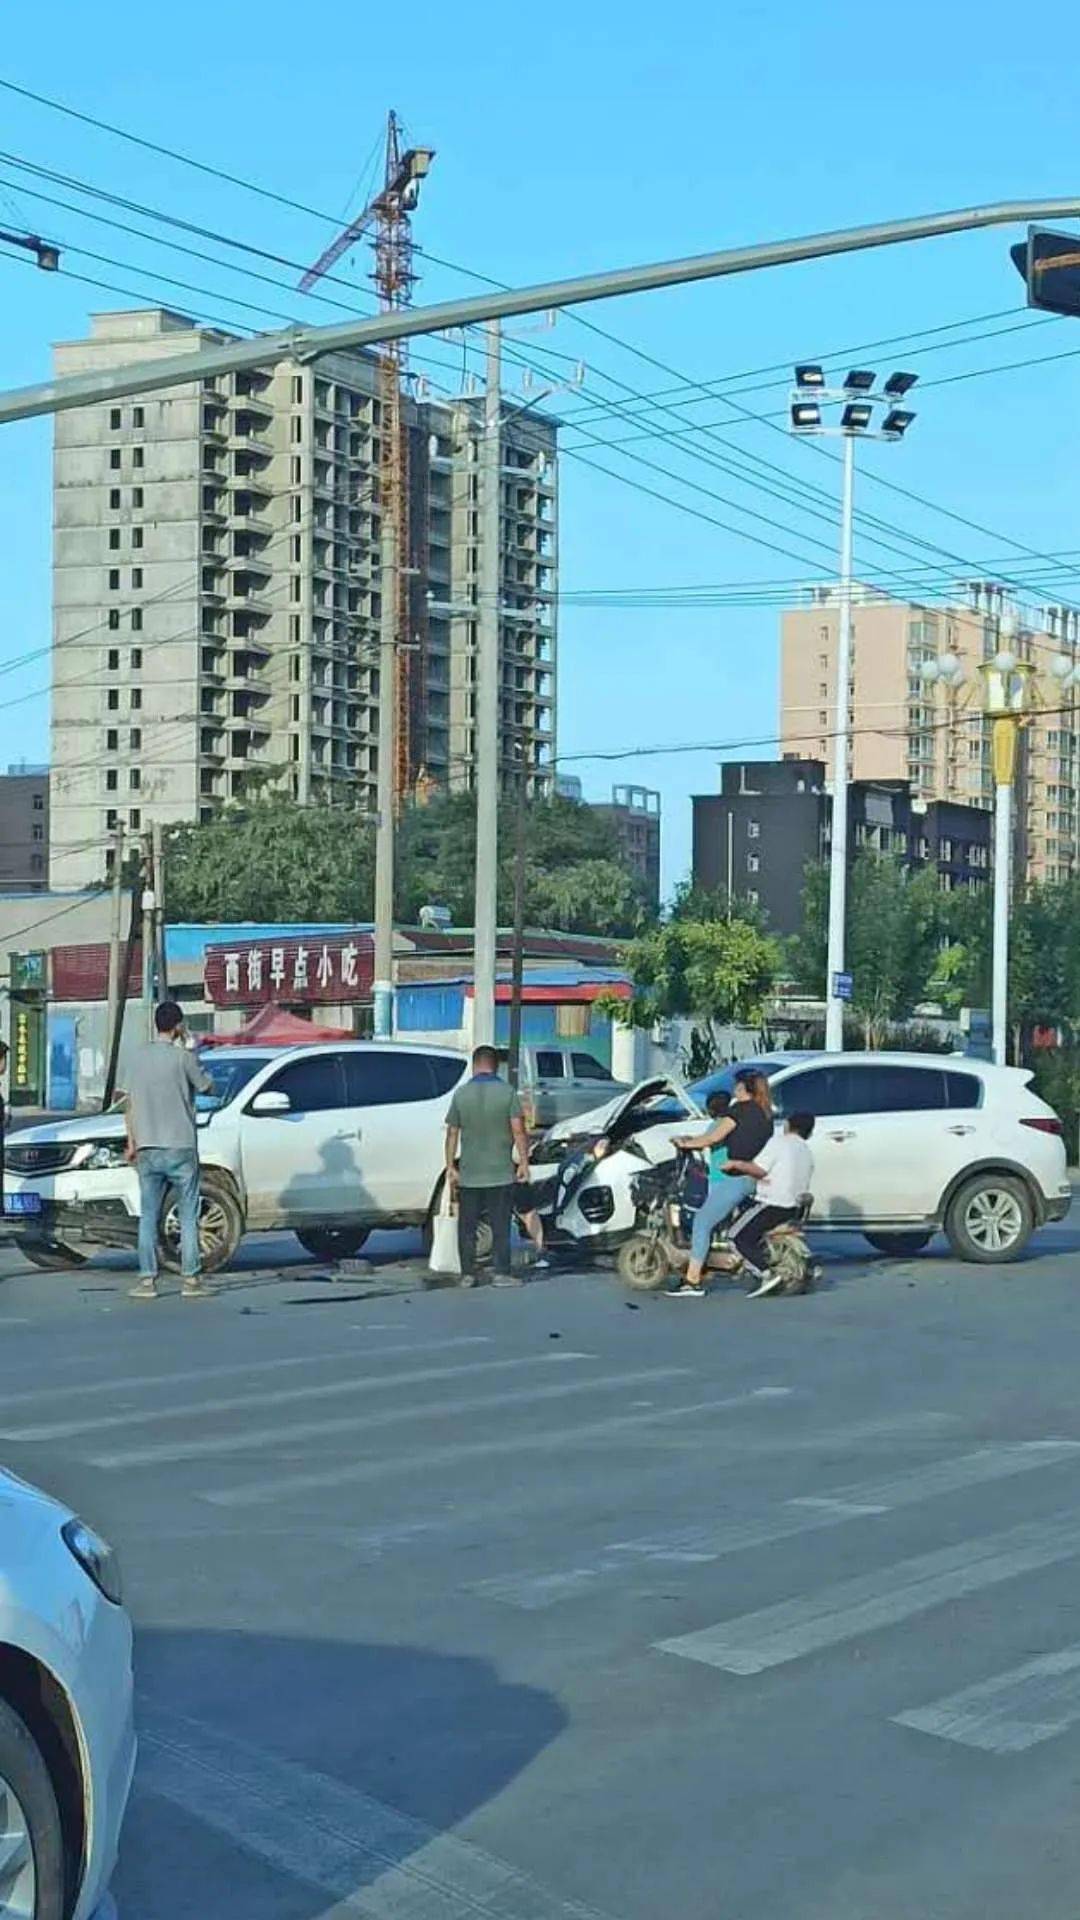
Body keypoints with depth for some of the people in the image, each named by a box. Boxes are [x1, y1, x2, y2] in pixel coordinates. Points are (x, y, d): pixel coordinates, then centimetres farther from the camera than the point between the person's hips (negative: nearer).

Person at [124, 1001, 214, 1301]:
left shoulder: (139, 1057, 7)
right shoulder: (182, 1057, -8)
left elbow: (130, 1103, 10)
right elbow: (207, 1087, 4)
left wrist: (132, 1142, 16)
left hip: (147, 1149, 4)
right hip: (180, 1147, -4)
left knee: (148, 1217, 6)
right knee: (188, 1216, 2)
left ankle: (147, 1281, 3)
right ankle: (192, 1280, 2)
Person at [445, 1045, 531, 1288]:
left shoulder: (461, 1094, 1)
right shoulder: (507, 1092, -5)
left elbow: (452, 1133, 1)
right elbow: (518, 1130, -9)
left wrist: (451, 1167, 7)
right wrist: (524, 1163, -3)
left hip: (469, 1174, 1)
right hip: (500, 1173, -1)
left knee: (467, 1227, 9)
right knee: (500, 1226, 4)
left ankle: (467, 1274, 9)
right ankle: (501, 1273, 2)